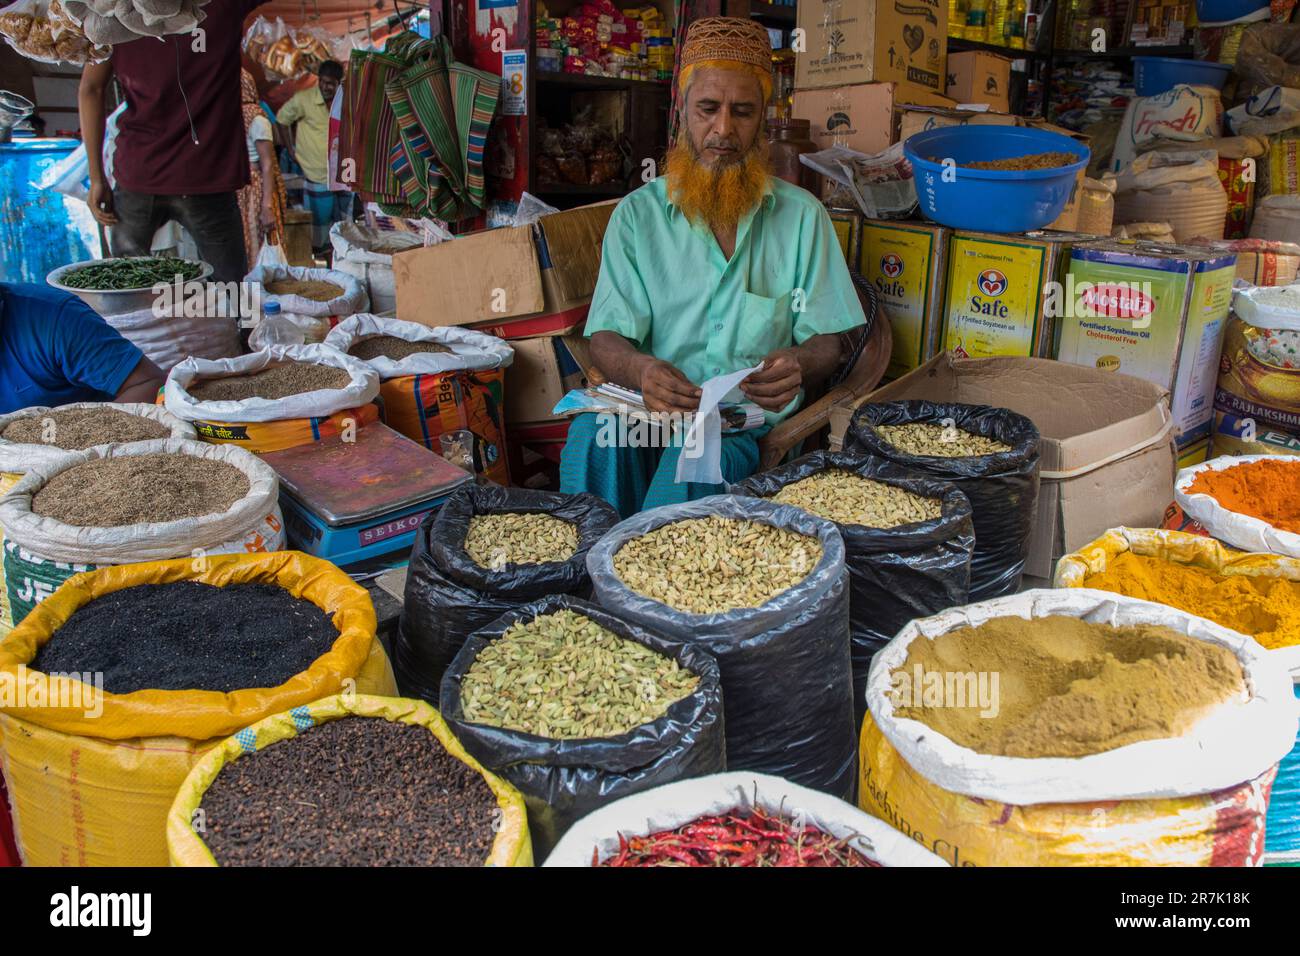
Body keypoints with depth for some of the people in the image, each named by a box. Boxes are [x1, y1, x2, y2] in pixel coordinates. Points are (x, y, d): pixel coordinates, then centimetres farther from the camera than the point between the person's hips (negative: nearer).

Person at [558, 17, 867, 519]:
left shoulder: (801, 215, 8)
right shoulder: (636, 215, 8)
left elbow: (826, 342, 6)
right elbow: (606, 340, 0)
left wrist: (798, 363, -20)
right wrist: (641, 370, -25)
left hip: (753, 423, 0)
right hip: (652, 415, 1)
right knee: (594, 434, -32)